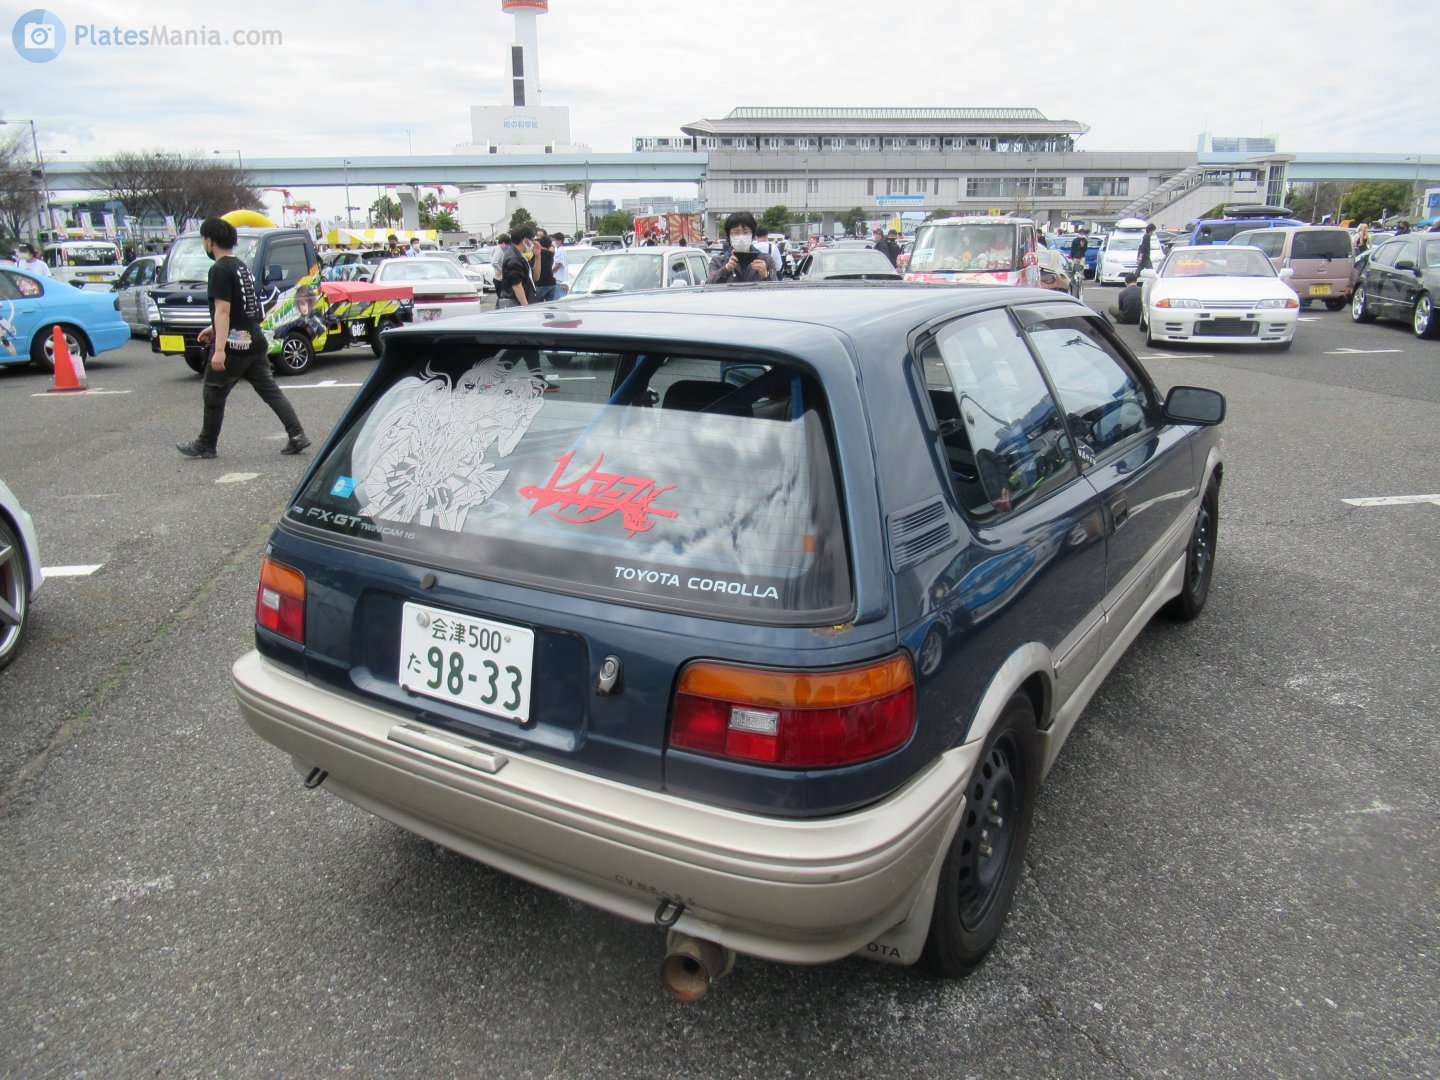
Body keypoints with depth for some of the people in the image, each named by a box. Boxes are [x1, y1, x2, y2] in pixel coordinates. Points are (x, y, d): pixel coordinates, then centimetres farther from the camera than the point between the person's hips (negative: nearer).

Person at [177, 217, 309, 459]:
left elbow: (223, 310, -21)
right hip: (255, 343, 8)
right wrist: (214, 329, 33)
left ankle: (206, 445, 17)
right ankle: (297, 435, -4)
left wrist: (219, 349, -24)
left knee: (213, 395, 6)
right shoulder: (241, 266, 15)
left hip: (234, 346, -8)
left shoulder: (220, 270, -13)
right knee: (270, 390, 6)